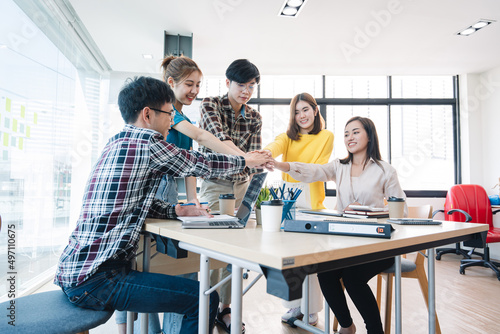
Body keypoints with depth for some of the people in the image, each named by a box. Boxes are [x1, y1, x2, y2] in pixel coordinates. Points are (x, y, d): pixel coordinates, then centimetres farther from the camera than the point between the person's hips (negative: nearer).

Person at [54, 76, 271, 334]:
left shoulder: (115, 144, 12)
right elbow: (201, 164, -3)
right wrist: (245, 161, 12)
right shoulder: (148, 142, -15)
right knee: (206, 300, -10)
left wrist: (177, 211, 5)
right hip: (94, 279, -10)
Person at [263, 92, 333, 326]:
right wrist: (266, 152, -36)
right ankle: (295, 306, 21)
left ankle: (312, 309, 15)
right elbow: (277, 145, -12)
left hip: (311, 201, -3)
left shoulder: (326, 136, 6)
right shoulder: (288, 136, 12)